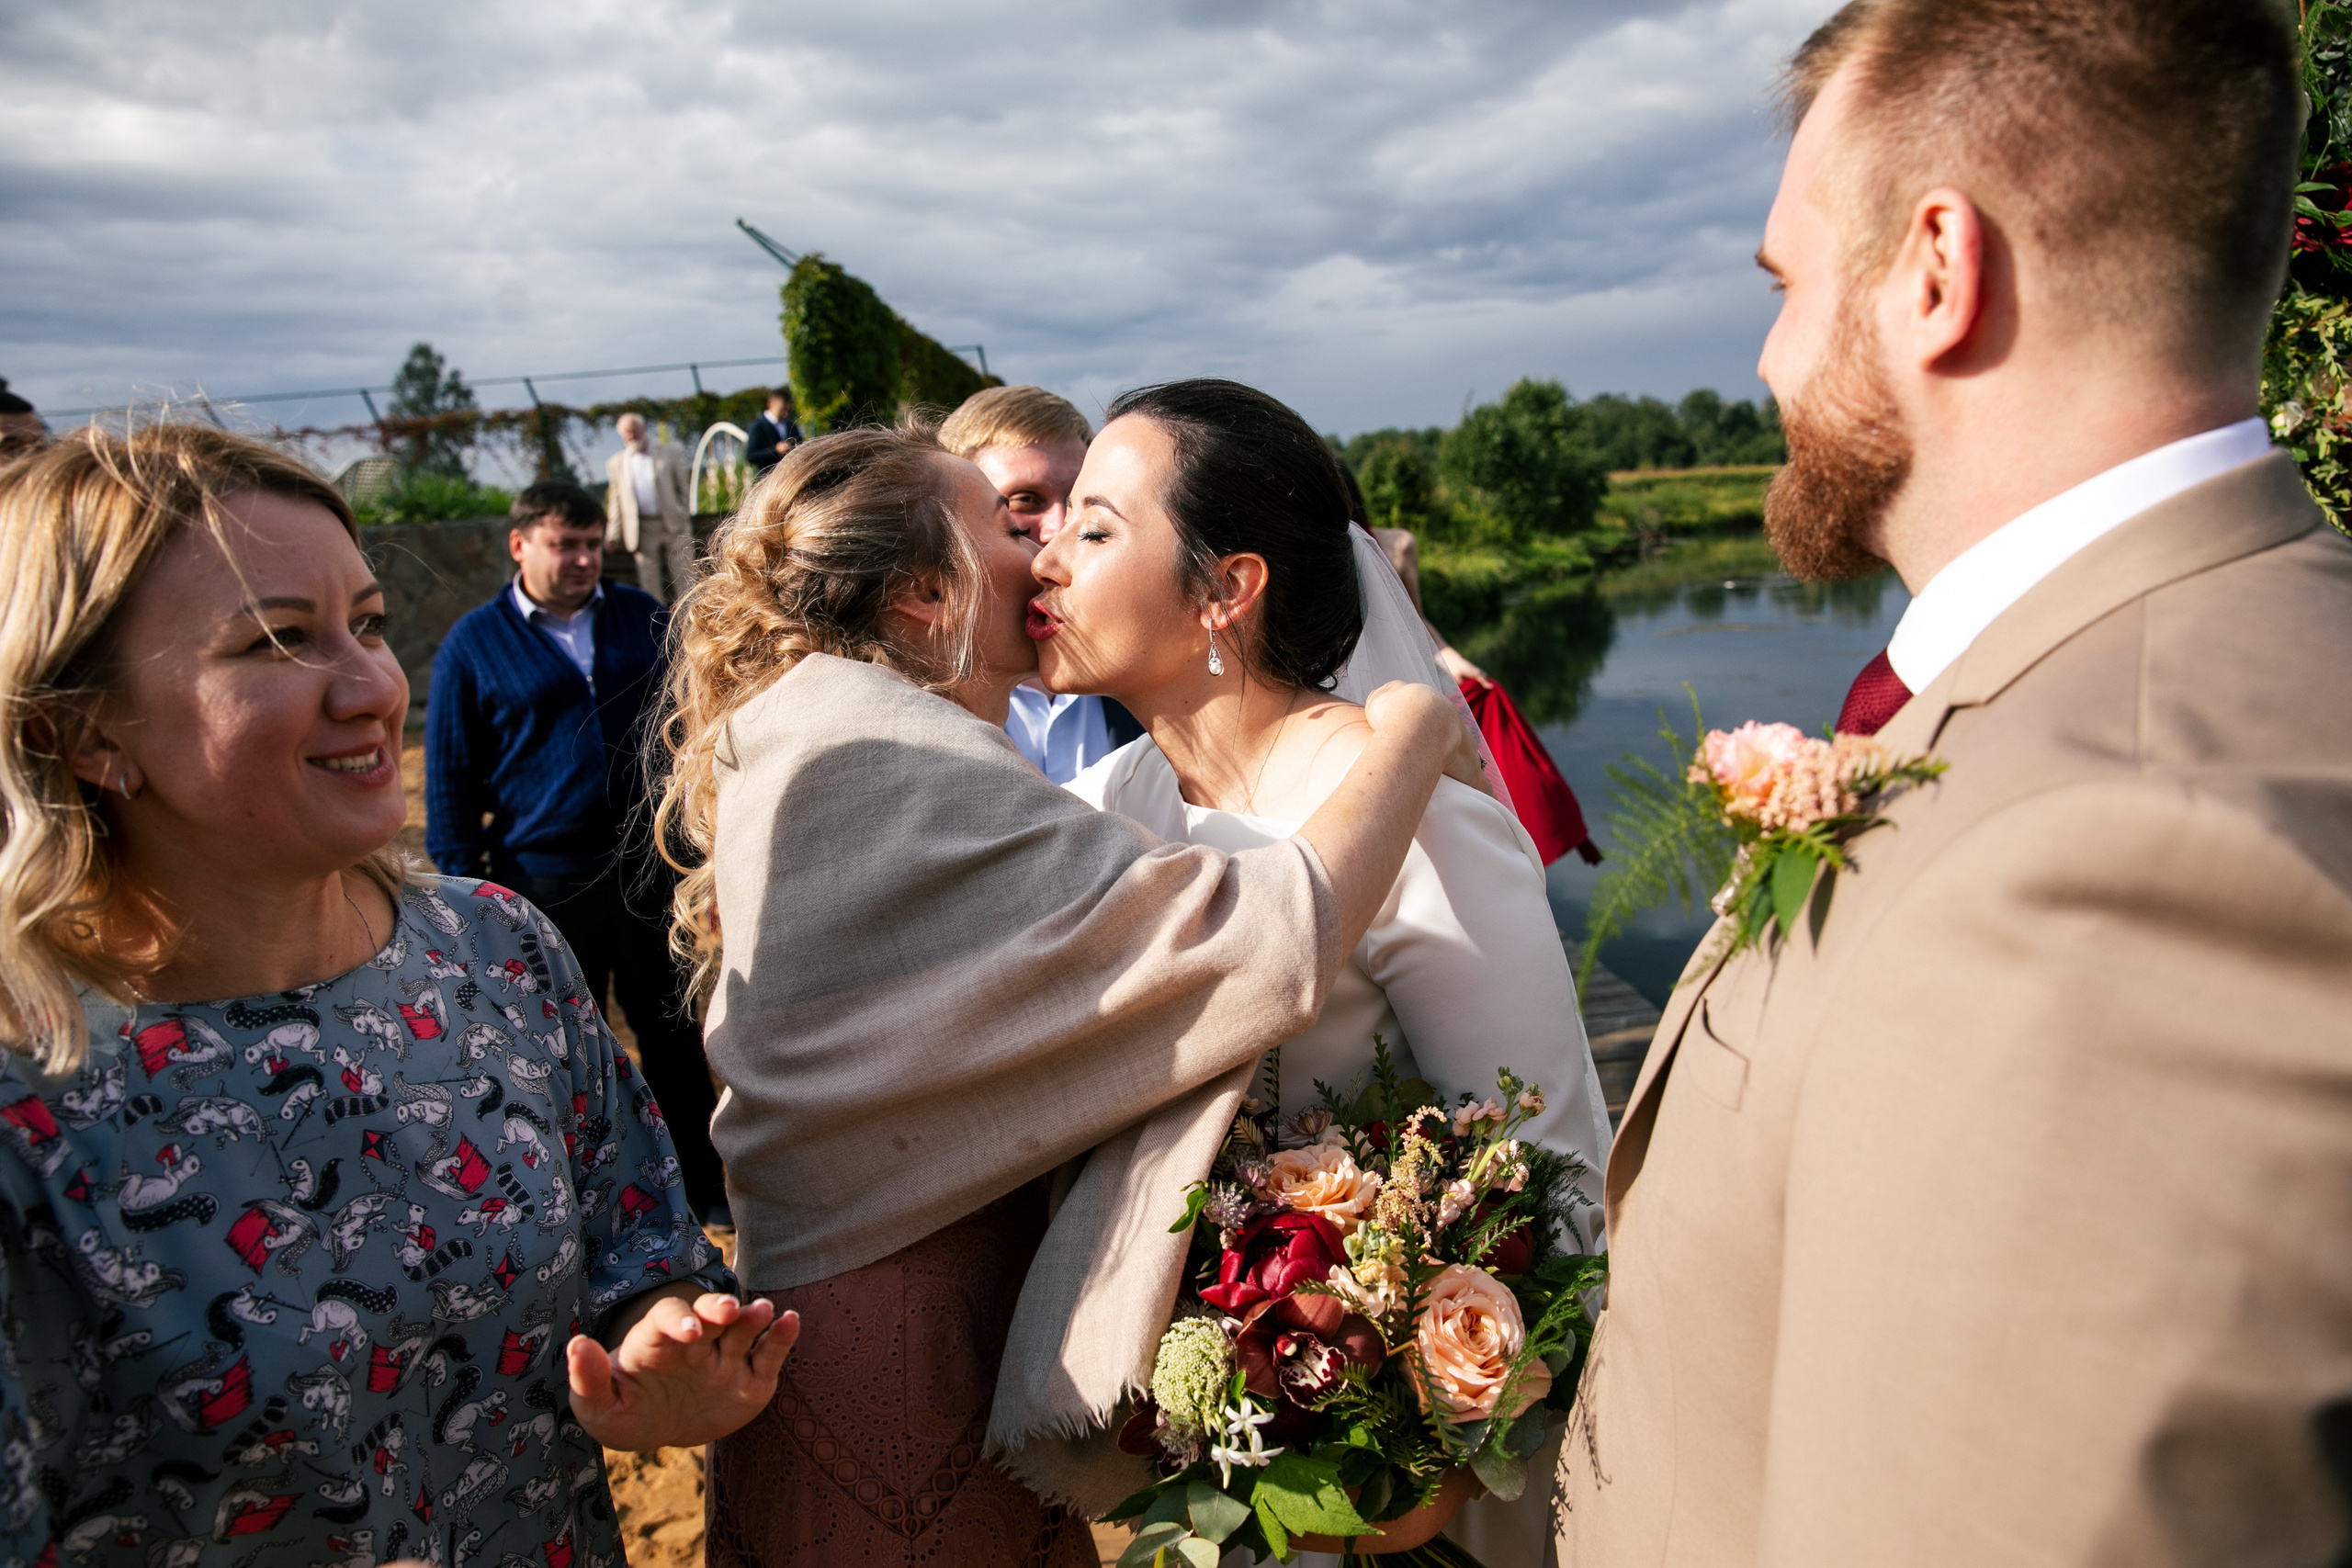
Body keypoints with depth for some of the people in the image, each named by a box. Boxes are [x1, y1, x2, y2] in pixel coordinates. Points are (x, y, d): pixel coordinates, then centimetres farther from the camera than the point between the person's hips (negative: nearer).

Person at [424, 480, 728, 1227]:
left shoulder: (643, 618, 5)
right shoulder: (473, 643, -2)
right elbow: (451, 779, 1)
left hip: (653, 866, 2)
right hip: (545, 882, -2)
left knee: (676, 1038, 13)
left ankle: (705, 1186, 28)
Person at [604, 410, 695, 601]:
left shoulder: (667, 452, 7)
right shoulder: (615, 463, 10)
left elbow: (683, 487, 8)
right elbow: (615, 499, 11)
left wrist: (686, 517, 1)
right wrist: (613, 533, 6)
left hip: (674, 525, -1)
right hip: (642, 531, 1)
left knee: (684, 576, 0)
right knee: (649, 583, 4)